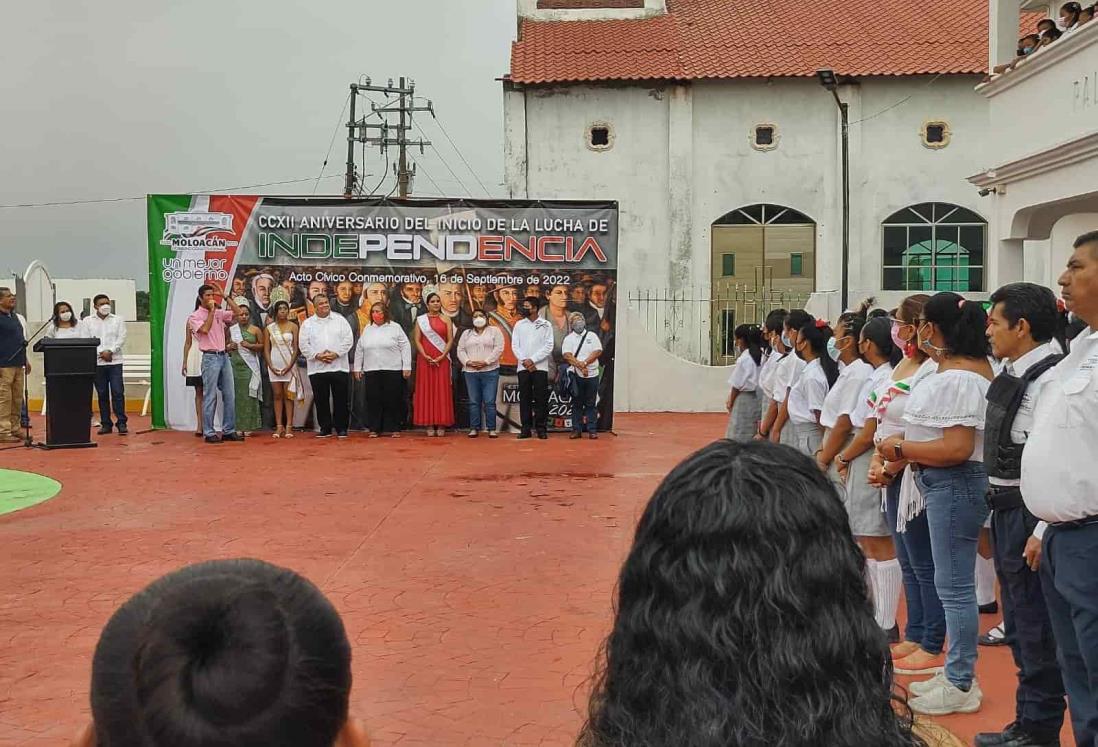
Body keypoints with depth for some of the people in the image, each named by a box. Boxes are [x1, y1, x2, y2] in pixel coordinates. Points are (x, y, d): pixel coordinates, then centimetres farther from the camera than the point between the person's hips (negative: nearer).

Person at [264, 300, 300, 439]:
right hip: (274, 365, 2)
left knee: (288, 395, -3)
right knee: (277, 395, 2)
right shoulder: (269, 328, 7)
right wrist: (271, 366, -7)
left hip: (289, 365, -2)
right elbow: (266, 349, 5)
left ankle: (289, 426, -3)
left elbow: (296, 348, -2)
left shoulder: (293, 327, 2)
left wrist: (289, 366, -11)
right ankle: (279, 426, 3)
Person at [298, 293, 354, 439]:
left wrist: (336, 353, -10)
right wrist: (317, 355, -10)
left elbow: (348, 339, 1)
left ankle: (341, 428, 8)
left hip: (339, 366, -1)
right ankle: (325, 428, 12)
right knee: (321, 400, 4)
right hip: (317, 368, 1)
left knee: (341, 399, 0)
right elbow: (303, 344, 3)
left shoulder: (340, 320, 7)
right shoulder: (307, 324, 9)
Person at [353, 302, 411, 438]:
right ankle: (375, 429, 9)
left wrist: (407, 367, -7)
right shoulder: (367, 330, 13)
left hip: (393, 371, -3)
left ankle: (394, 428, 6)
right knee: (373, 400, 2)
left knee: (393, 401, -1)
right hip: (371, 371, 3)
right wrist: (357, 368, 13)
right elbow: (359, 350, 17)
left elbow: (405, 347, -2)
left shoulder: (395, 328, 1)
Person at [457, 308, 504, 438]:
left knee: (489, 402, -6)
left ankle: (491, 429, -2)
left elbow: (498, 349, -5)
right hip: (470, 371, 3)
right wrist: (468, 362, -9)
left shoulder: (494, 331, 6)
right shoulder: (466, 334, 17)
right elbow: (460, 350, 9)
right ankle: (474, 428, 7)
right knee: (473, 402, 3)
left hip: (490, 371, -3)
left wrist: (486, 361, -14)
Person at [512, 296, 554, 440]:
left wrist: (532, 360, -12)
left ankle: (541, 428, 2)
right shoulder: (519, 325, 10)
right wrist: (524, 361, -9)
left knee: (541, 399, -2)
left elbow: (548, 347, -4)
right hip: (523, 367, 2)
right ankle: (526, 428, 6)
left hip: (540, 367, -2)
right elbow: (514, 345, 4)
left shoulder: (546, 325, 3)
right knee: (524, 398, 2)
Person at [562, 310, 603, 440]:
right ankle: (576, 430, 8)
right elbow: (567, 355, -7)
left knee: (591, 404, 3)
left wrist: (584, 363, -14)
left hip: (592, 375, 0)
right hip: (576, 376, 0)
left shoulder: (592, 335, 9)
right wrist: (580, 366, -18)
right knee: (576, 404, 3)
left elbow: (598, 351, -3)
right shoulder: (568, 339, 7)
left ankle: (592, 430, 5)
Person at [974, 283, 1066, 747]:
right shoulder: (1012, 374, 10)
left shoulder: (1049, 380, -19)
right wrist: (996, 513, 18)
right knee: (1018, 623, 18)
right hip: (1006, 510, 10)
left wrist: (1044, 531, -26)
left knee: (1036, 627, 1)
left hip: (1032, 514, -10)